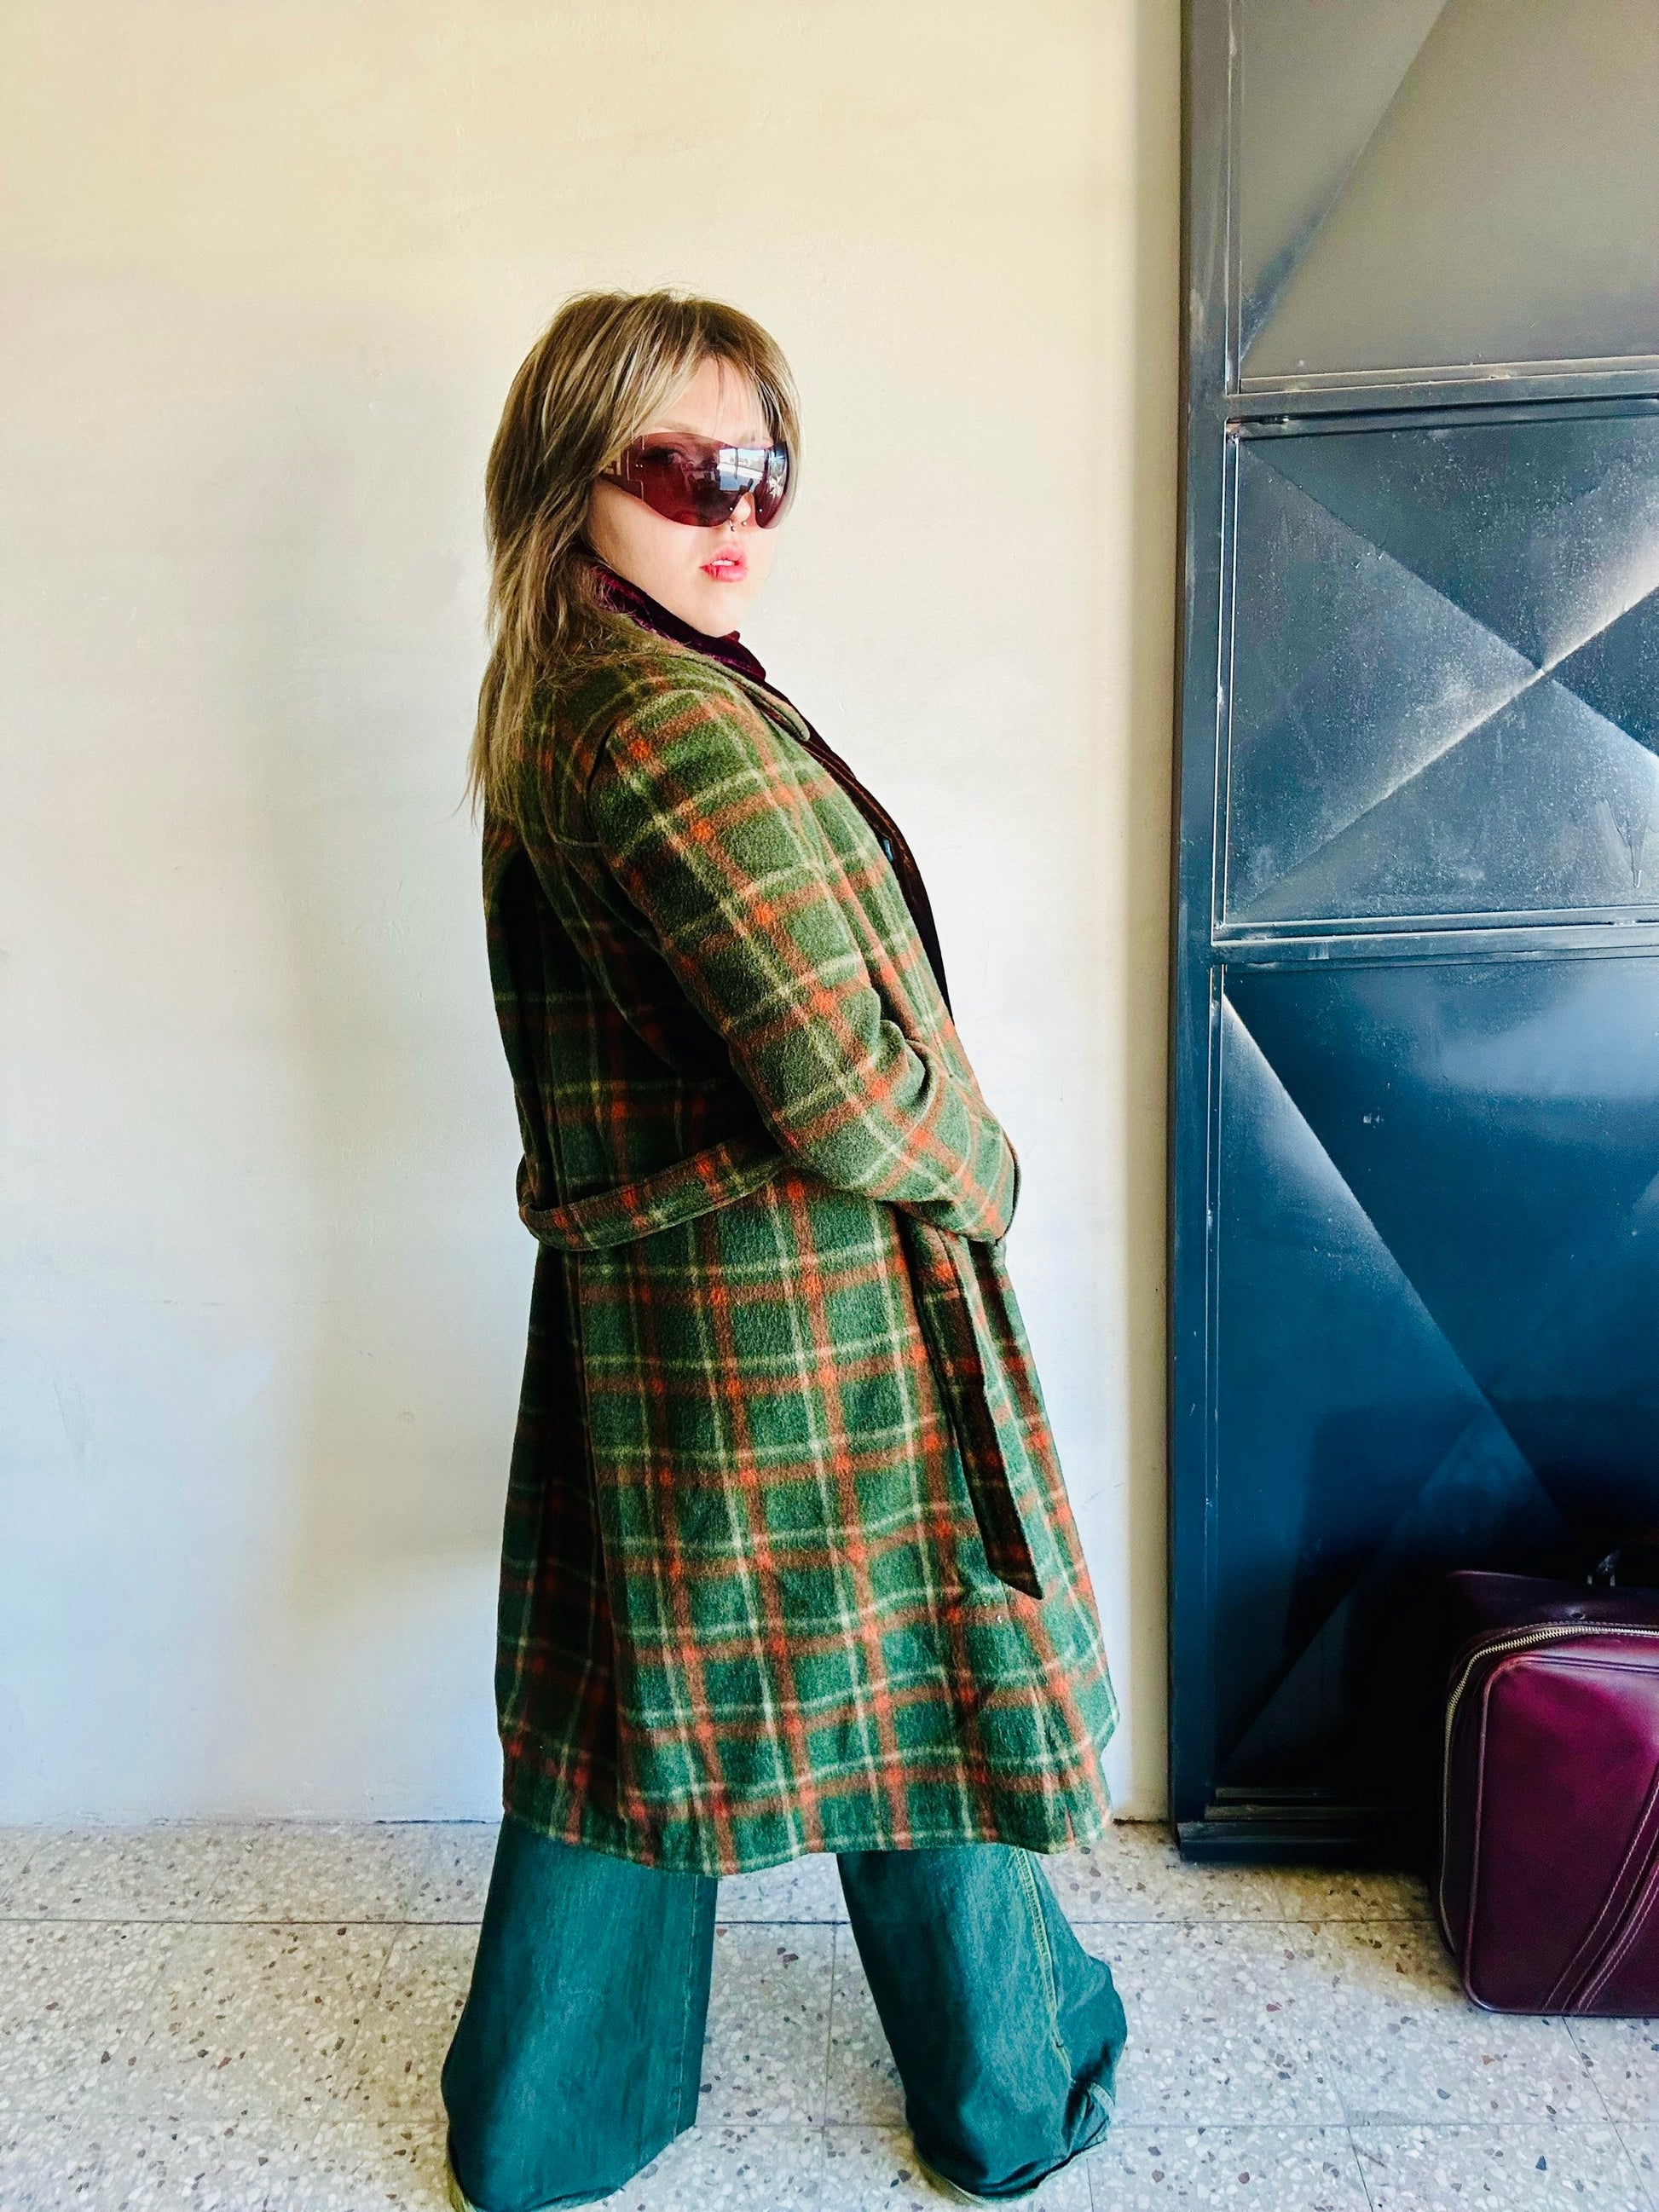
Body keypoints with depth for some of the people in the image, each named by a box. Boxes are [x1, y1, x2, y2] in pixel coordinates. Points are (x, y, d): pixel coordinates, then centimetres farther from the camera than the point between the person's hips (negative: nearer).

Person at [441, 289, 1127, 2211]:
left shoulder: (551, 710, 9)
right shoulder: (675, 724, -21)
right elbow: (845, 1078, -25)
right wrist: (980, 1171, -4)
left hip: (631, 1298, 9)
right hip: (808, 1317, -9)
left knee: (636, 1690, 20)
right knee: (923, 1681, 13)